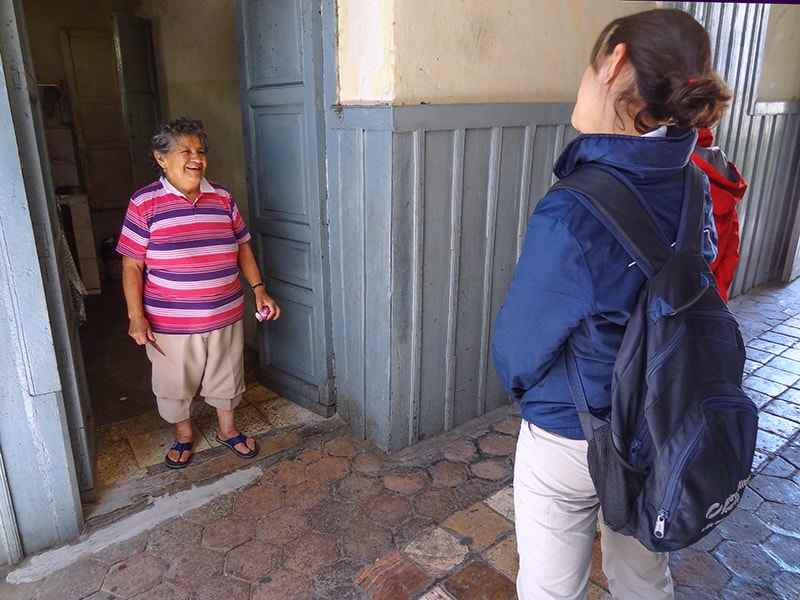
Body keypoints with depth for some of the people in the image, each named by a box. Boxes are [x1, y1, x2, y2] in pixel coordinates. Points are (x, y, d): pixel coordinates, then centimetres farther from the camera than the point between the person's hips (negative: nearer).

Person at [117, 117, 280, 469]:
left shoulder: (222, 198, 0)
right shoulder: (144, 204, -10)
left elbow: (242, 246, 8)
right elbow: (132, 266, -8)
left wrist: (259, 290, 2)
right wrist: (136, 317, -13)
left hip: (225, 317, 3)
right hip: (170, 324, -3)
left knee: (227, 377, 19)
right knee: (175, 385, 16)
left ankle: (227, 430, 43)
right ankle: (184, 435, 42)